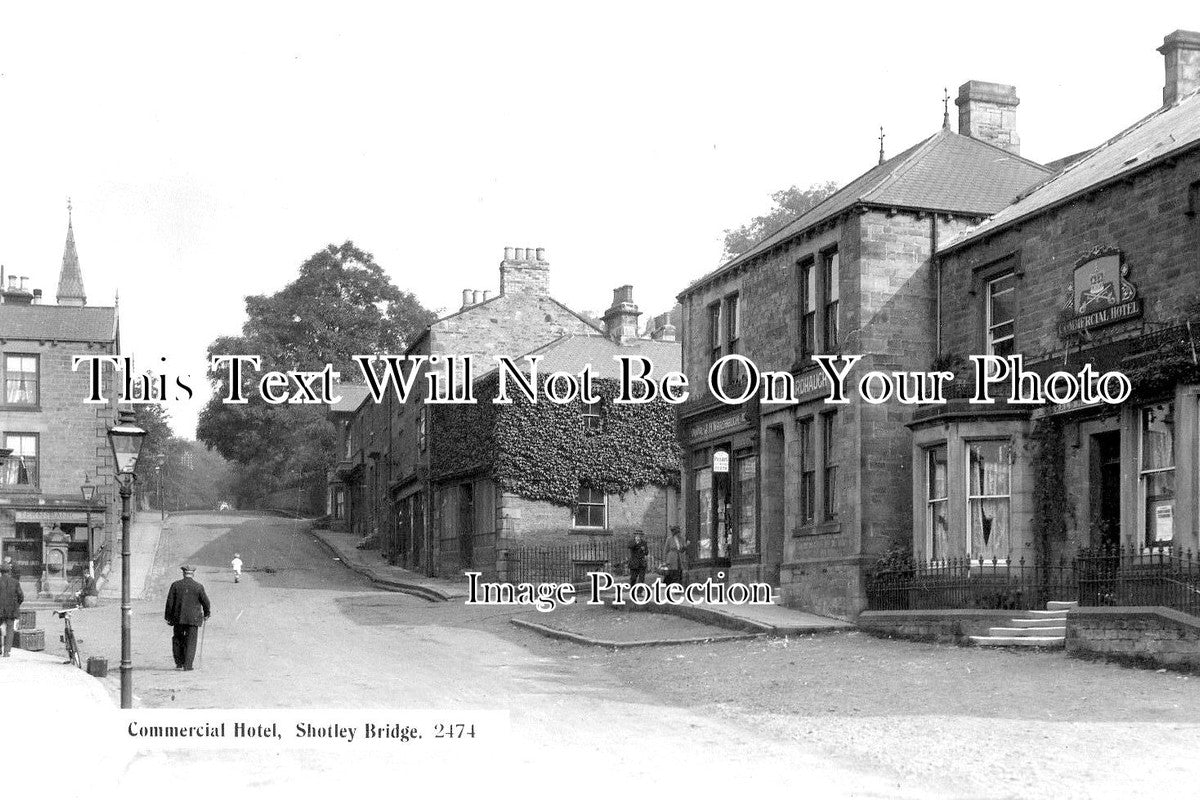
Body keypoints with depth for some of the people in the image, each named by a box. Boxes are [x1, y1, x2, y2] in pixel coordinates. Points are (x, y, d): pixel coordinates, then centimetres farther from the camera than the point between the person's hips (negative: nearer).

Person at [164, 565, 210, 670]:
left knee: (178, 640, 16)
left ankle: (179, 663, 17)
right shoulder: (198, 587, -4)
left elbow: (170, 602, 0)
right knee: (190, 642, 3)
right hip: (193, 618, -1)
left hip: (178, 618, 1)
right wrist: (206, 614, 18)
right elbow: (205, 602, 0)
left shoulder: (175, 585, -1)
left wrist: (168, 617, 7)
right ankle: (187, 665, -1)